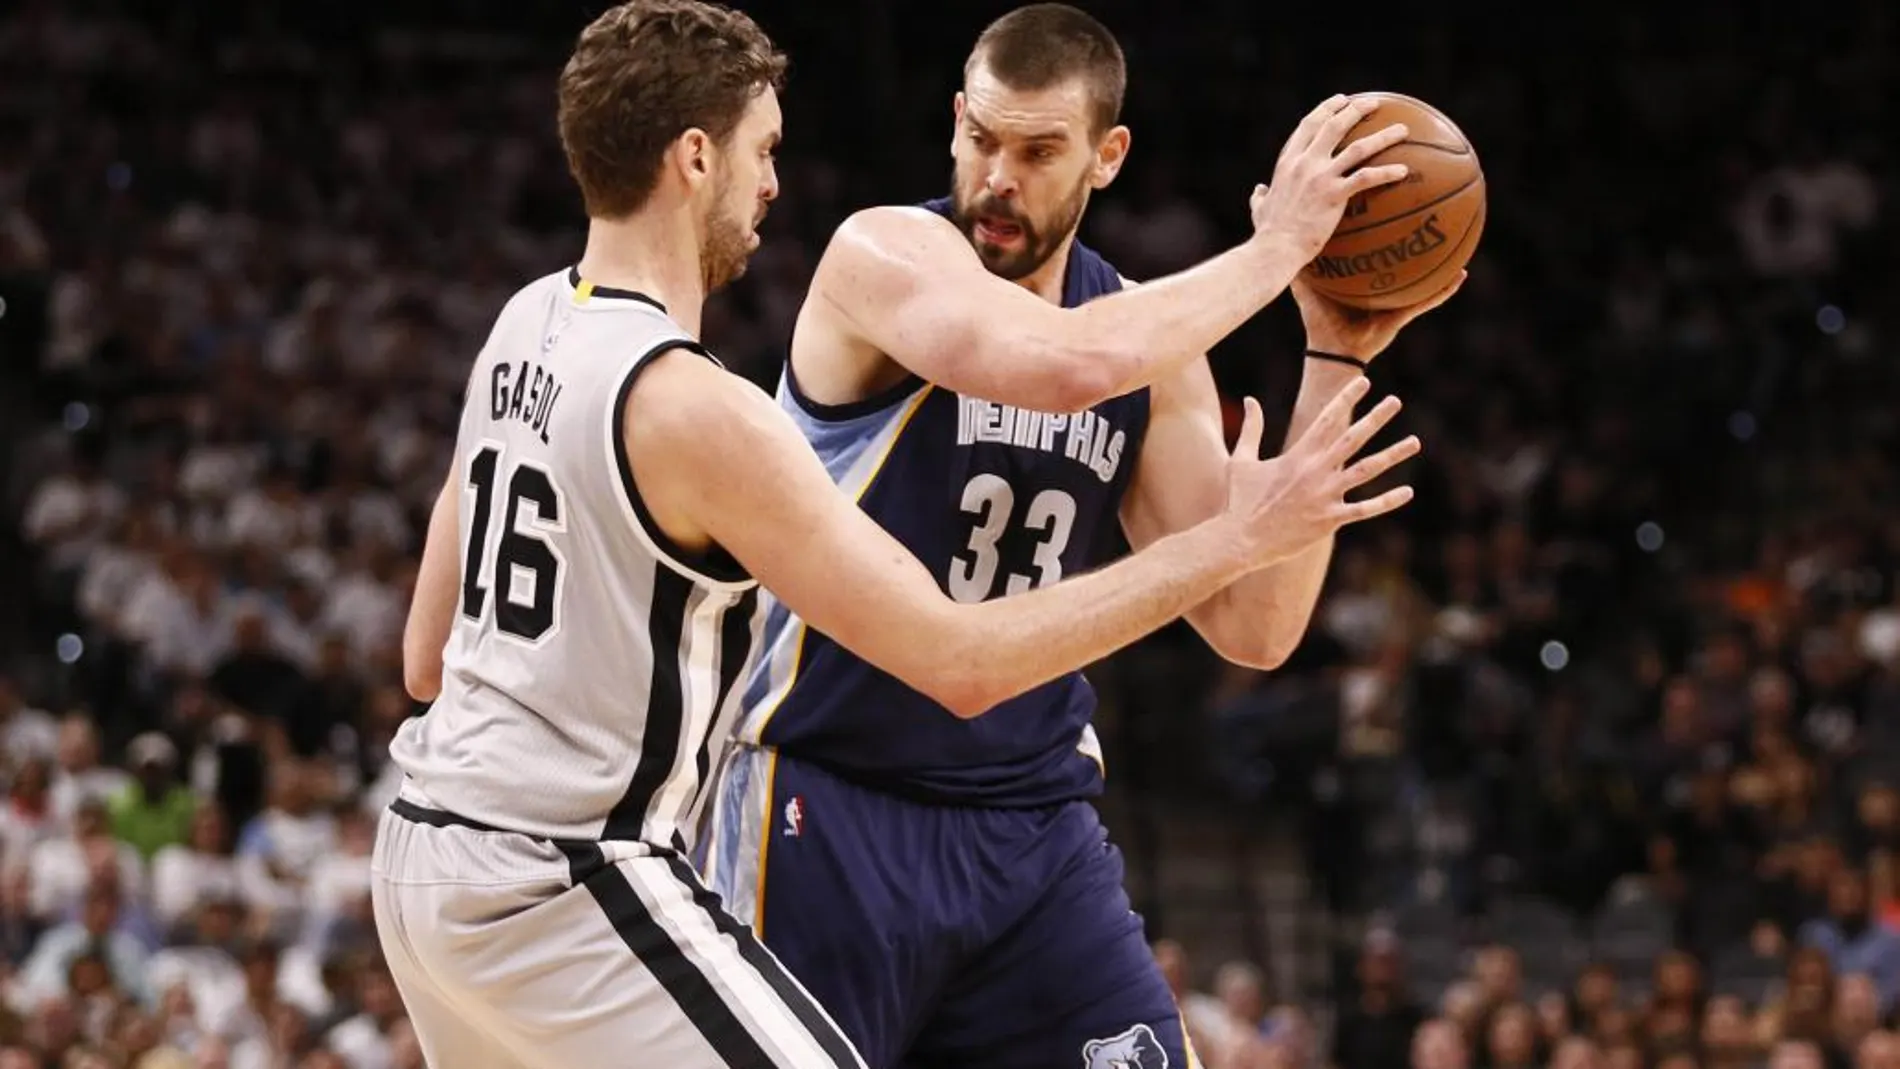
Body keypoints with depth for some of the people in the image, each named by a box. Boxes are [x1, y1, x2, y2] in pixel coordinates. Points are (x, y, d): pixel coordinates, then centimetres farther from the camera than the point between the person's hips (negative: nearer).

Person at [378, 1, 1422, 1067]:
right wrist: (1235, 540, -17)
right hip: (566, 892, -10)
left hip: (431, 857, 10)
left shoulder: (524, 327, 6)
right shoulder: (697, 409, -21)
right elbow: (962, 664, -21)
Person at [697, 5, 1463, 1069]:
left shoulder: (1151, 334, 7)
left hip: (1036, 822, 5)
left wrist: (1335, 362, -4)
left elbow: (1254, 628, 0)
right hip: (832, 810, -5)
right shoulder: (886, 254, -11)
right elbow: (1064, 366, -33)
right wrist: (1275, 244, -22)